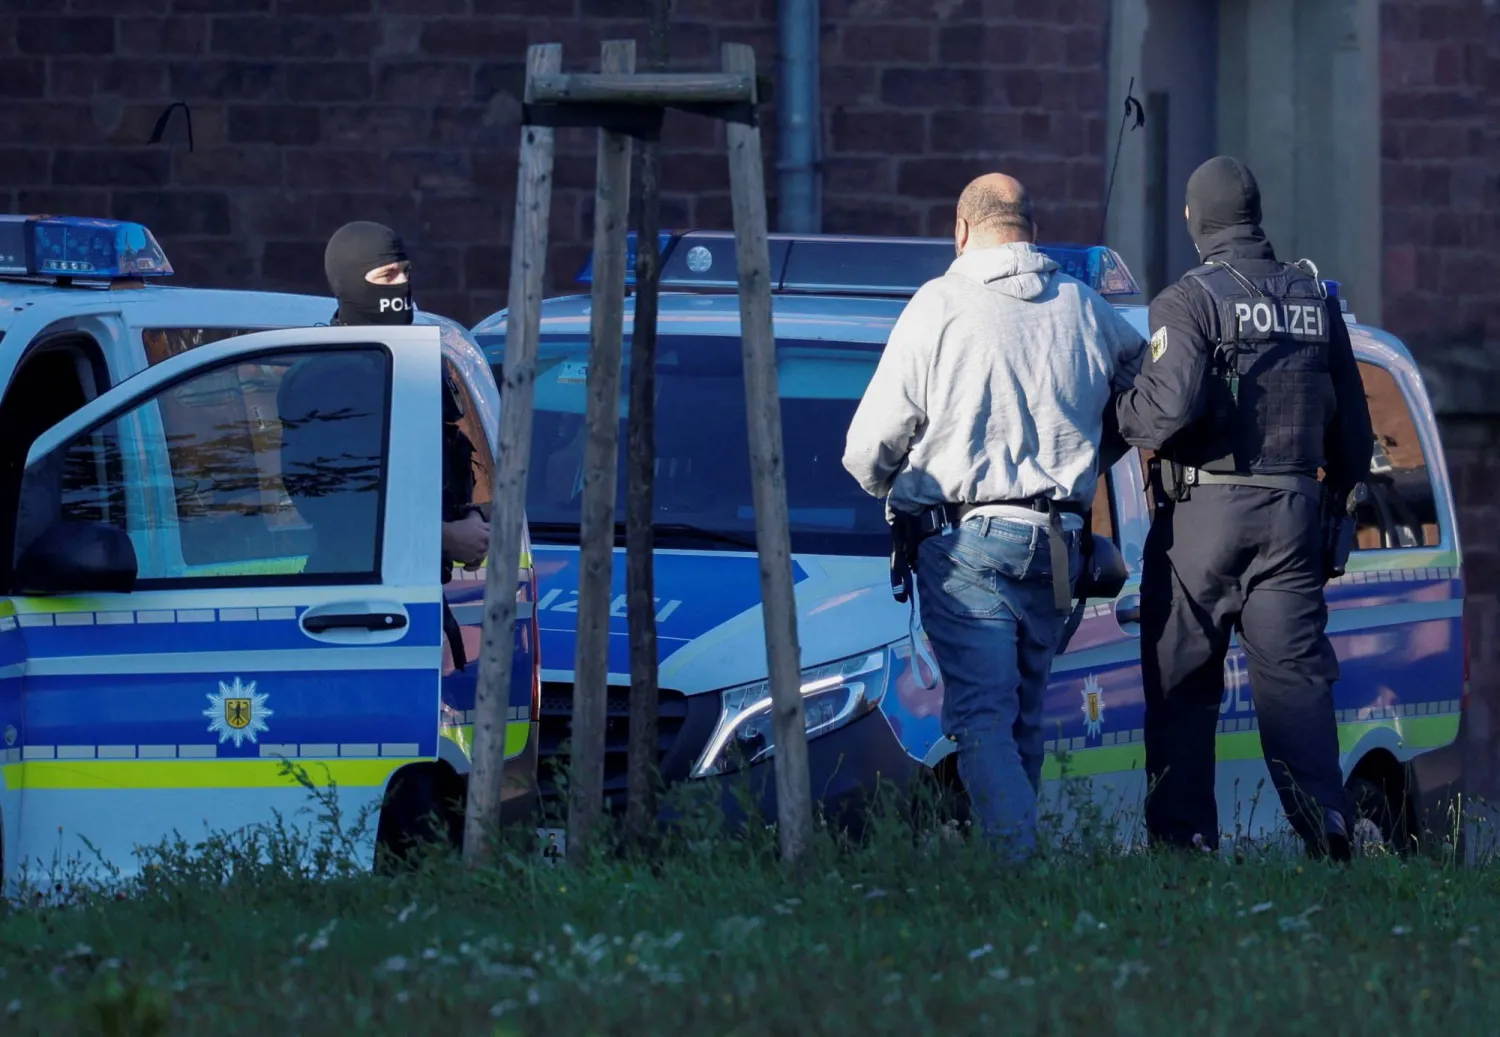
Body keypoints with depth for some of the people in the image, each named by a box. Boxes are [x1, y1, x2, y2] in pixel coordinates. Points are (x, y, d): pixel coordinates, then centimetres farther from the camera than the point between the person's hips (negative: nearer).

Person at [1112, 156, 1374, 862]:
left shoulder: (1190, 301, -7)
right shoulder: (1314, 300, 12)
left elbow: (1170, 406, -21)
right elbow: (1353, 425, 16)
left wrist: (1122, 414, 0)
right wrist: (1334, 499, 29)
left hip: (1204, 512, -4)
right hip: (1294, 512, 4)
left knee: (1182, 683, 5)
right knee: (1295, 671, 1)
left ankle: (1182, 834, 4)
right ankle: (1324, 814, -17)